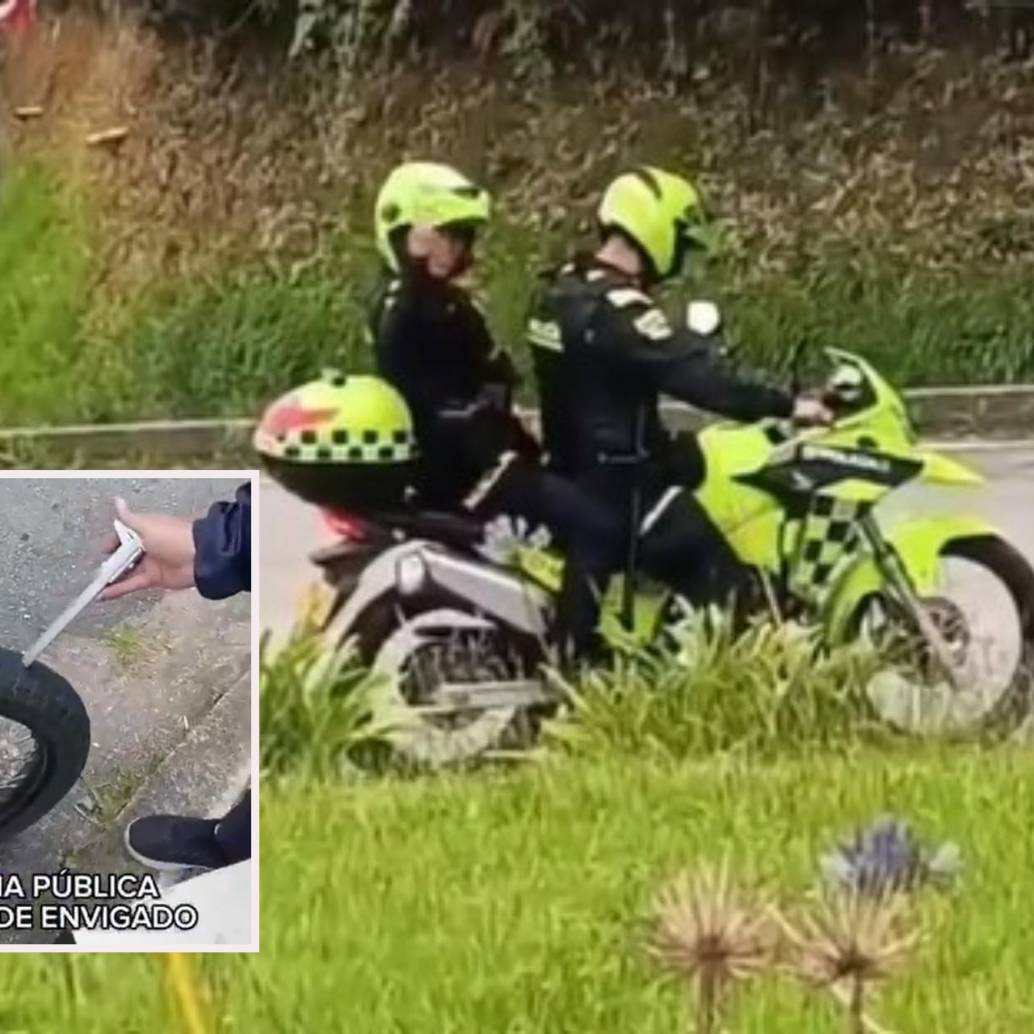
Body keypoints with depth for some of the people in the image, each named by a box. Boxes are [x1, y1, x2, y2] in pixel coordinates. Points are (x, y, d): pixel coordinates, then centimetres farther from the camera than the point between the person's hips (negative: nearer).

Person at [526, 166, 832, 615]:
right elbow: (693, 374, -29)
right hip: (618, 480, -10)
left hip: (574, 467, 10)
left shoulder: (562, 288, 7)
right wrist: (786, 406, -27)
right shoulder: (615, 308, -24)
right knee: (722, 579, -12)